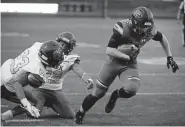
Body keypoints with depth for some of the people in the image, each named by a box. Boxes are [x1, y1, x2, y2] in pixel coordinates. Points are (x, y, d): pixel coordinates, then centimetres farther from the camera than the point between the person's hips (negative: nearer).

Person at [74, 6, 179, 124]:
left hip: (130, 65, 2)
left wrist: (170, 57, 5)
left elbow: (162, 38, 8)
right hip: (113, 61, -2)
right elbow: (109, 50, -28)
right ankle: (80, 114, 31)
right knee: (97, 93, 5)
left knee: (131, 89, -27)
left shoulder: (150, 30, -15)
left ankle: (115, 96, 8)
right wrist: (128, 57, -33)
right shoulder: (122, 28, -27)